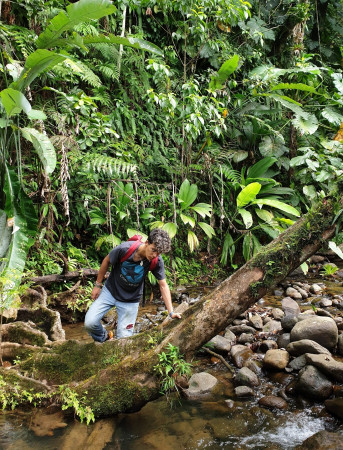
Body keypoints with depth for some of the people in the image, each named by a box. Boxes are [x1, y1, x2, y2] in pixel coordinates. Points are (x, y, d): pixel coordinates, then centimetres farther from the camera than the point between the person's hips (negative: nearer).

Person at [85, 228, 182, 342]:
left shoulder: (157, 262, -21)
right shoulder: (124, 249, -27)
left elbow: (163, 285, -9)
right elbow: (107, 261, -7)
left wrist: (171, 312, -13)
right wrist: (98, 285, 0)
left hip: (131, 300, 1)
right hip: (110, 291, 0)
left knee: (124, 339, -4)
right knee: (90, 322, -14)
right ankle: (104, 338, 19)